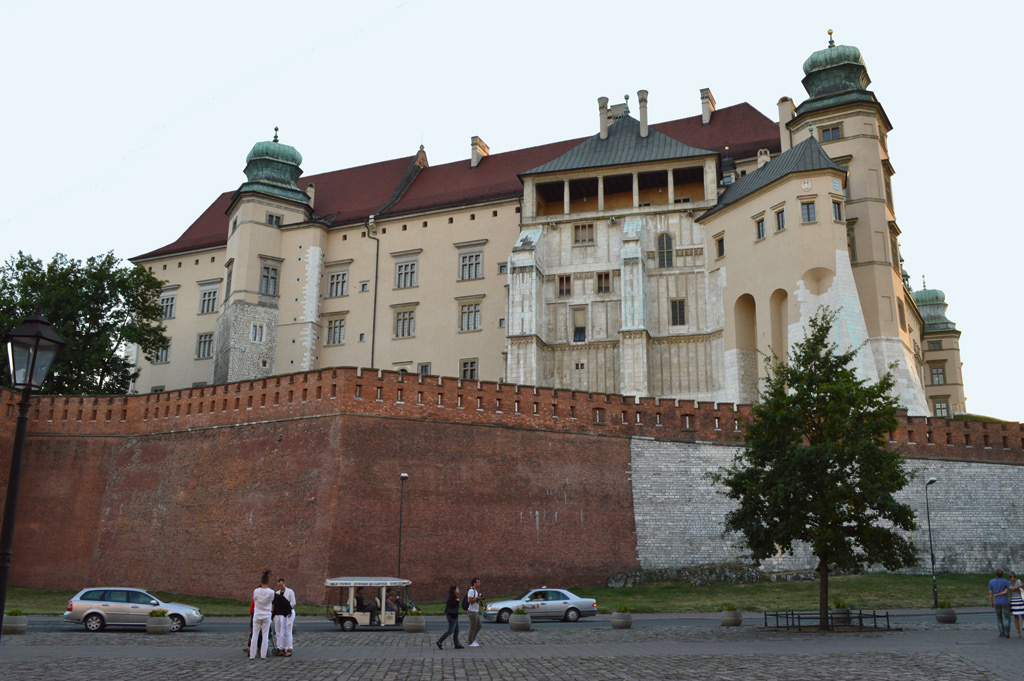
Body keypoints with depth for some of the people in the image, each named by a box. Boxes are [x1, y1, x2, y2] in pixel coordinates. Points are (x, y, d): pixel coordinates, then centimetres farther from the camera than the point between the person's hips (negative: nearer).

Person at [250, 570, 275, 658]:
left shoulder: (256, 591, -7)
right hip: (266, 616, -1)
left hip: (257, 616, 1)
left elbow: (254, 600, 7)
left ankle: (252, 655, 8)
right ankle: (263, 654, 5)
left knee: (255, 635, 7)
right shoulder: (271, 592, -10)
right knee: (265, 636, 6)